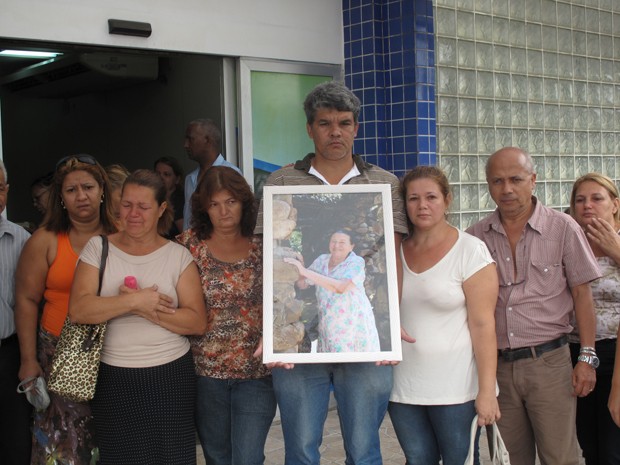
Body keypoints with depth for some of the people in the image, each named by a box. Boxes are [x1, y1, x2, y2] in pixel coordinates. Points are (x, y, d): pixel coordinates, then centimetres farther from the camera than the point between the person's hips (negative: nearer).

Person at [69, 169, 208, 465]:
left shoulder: (178, 255, 1)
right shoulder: (98, 248, 2)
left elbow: (198, 323, -7)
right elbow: (78, 310, -11)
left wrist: (147, 310, -18)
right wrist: (134, 301, -19)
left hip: (171, 377, 0)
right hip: (113, 379, 0)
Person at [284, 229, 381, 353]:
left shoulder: (356, 263, -14)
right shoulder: (322, 260, 3)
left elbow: (340, 287, -30)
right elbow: (302, 285, 10)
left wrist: (305, 271, -32)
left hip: (354, 324, -4)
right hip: (329, 326, 5)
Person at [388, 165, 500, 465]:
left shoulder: (470, 251, -8)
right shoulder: (395, 252, 5)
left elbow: (483, 324, -12)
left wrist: (487, 391, -15)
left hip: (456, 390, -4)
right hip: (403, 389, 4)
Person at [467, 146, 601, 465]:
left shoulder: (563, 229, -2)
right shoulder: (475, 237, 4)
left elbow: (581, 294, 0)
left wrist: (587, 358, -4)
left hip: (548, 361, -2)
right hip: (496, 365, 3)